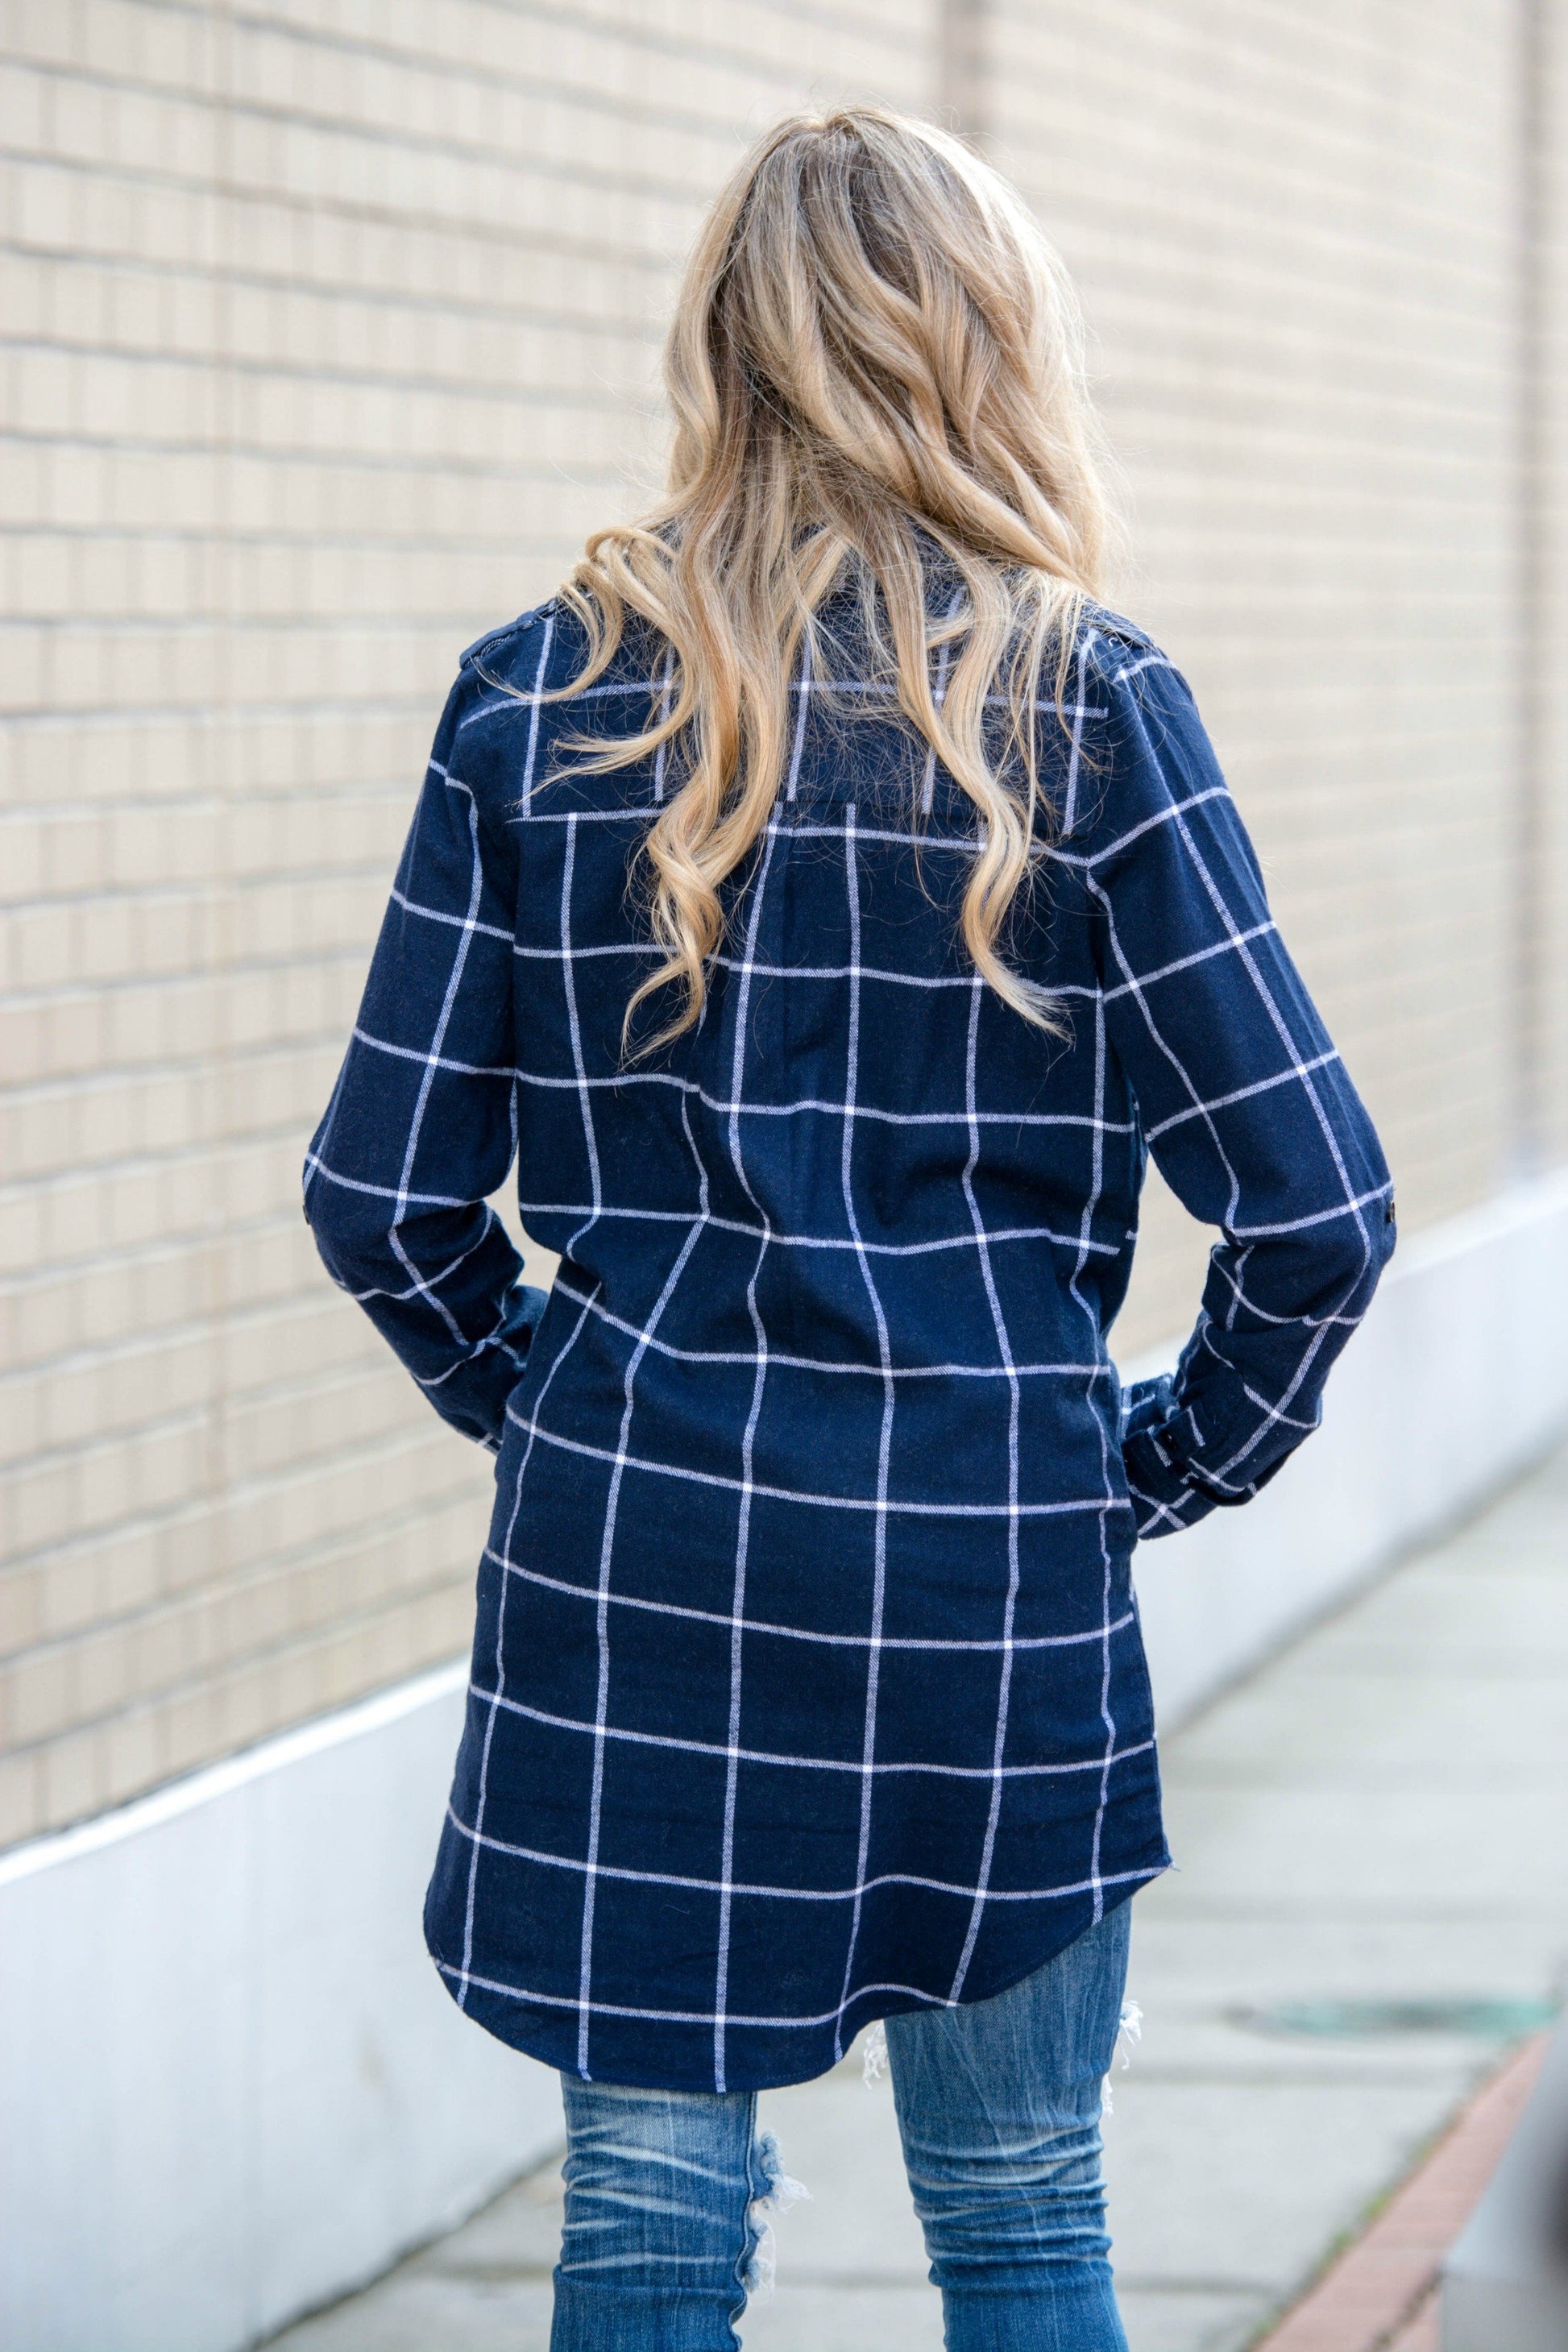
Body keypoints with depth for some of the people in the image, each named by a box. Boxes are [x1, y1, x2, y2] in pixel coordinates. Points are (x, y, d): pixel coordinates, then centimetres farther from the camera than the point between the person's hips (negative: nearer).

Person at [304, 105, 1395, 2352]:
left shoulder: (539, 694, 0)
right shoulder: (1089, 705, -6)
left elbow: (383, 1193, 0)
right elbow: (1313, 1199, -8)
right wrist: (1170, 1464, 7)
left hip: (634, 1554, 1)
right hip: (993, 1560, -1)